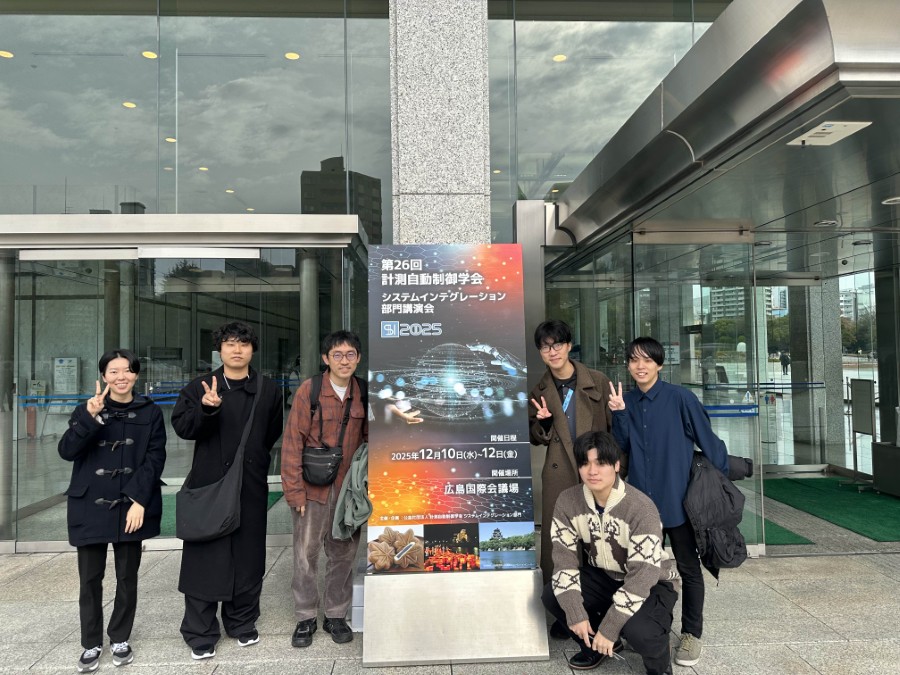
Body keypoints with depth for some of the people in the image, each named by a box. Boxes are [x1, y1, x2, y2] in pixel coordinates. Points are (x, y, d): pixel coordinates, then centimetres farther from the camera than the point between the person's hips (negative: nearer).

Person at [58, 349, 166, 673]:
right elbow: (67, 451, -8)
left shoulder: (150, 412, 2)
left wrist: (140, 500, -13)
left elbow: (155, 458, -4)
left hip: (131, 507, 0)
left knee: (127, 577, 9)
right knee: (90, 578, 6)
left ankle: (120, 639, 27)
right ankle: (91, 643, 23)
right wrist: (90, 418, -23)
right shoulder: (87, 410, 5)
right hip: (91, 507, 1)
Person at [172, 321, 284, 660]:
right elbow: (182, 426, -7)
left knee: (248, 554, 11)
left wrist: (254, 455, 8)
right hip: (209, 483, -2)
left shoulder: (268, 390, 8)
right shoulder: (199, 387, 3)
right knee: (206, 556, 3)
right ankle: (200, 632, 17)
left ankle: (242, 622, 28)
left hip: (252, 486, 2)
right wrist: (207, 409, -24)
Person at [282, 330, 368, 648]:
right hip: (314, 488, -3)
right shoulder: (309, 390, -9)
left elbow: (369, 439, 9)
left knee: (343, 553, 13)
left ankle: (336, 615, 30)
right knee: (306, 554, 7)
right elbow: (293, 441, -8)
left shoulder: (363, 393, 2)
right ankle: (306, 618, 26)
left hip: (349, 488, 3)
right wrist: (294, 489, -10)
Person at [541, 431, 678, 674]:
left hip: (652, 583, -4)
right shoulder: (567, 501, -14)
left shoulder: (641, 508, -28)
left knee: (637, 631, -33)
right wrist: (575, 613, -23)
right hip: (603, 577, 5)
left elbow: (643, 575, -29)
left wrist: (609, 627, -29)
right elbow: (565, 557, -12)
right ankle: (596, 643, 11)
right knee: (551, 596, -17)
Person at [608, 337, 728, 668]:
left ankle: (691, 634, 27)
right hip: (641, 500, 4)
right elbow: (621, 447, -1)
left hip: (677, 498, -4)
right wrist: (618, 414, -13)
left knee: (688, 568, 11)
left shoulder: (679, 398, -12)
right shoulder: (626, 401, 2)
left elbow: (707, 440, -6)